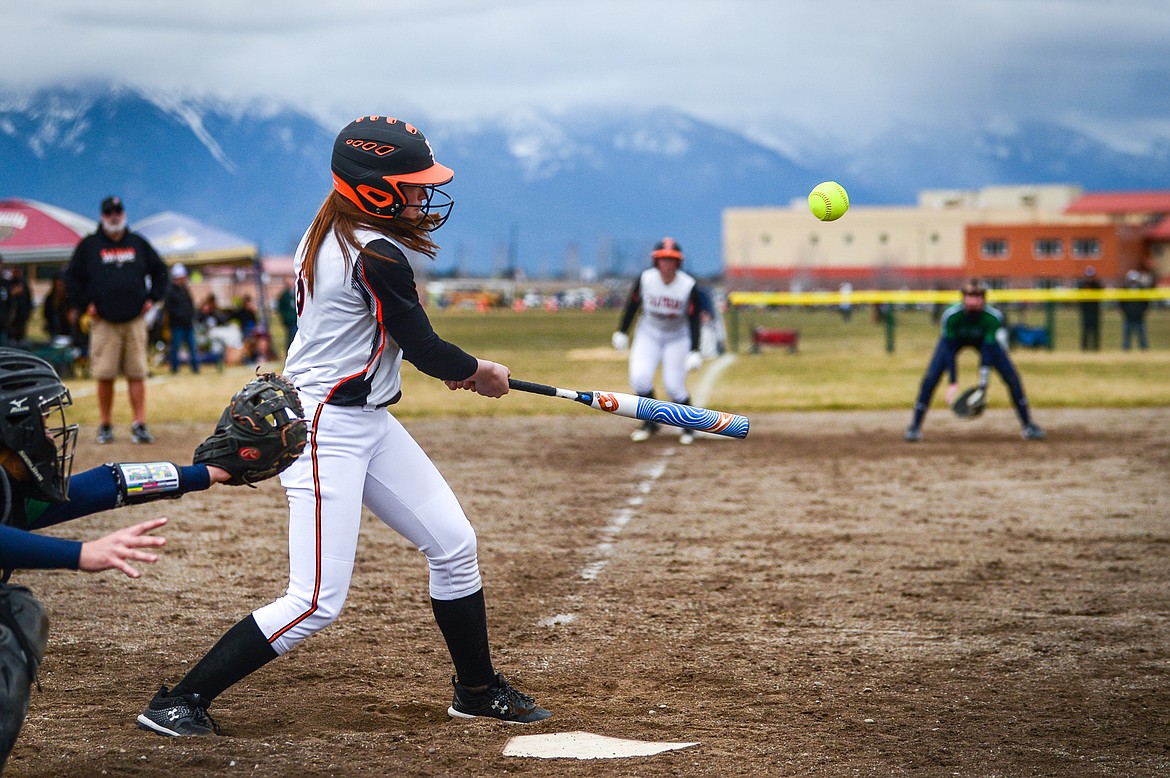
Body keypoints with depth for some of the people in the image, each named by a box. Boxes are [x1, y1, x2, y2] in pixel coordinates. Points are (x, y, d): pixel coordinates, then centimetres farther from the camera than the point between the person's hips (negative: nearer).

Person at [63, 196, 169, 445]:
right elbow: (72, 276, 8)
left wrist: (152, 298, 11)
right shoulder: (89, 245, 6)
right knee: (105, 376, -2)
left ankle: (139, 426, -2)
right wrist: (85, 303, 0)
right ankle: (105, 427, 7)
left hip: (135, 320, 2)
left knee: (137, 375, -3)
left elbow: (159, 270, 22)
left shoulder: (138, 243, 14)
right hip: (104, 322, -2)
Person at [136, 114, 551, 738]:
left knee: (454, 546, 14)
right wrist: (480, 374, 7)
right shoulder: (378, 257, -21)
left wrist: (446, 364, 13)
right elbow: (422, 347, -12)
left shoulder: (326, 236, 7)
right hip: (327, 431, -10)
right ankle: (178, 702, -4)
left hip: (368, 422, 10)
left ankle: (477, 690, 29)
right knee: (316, 603, -11)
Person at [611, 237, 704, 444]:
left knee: (674, 386, -7)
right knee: (639, 377, -15)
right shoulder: (645, 279, -17)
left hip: (677, 338, -2)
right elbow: (632, 304, 0)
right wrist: (622, 332, 4)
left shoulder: (689, 286, -20)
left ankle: (688, 427, 17)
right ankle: (650, 423, 8)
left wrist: (694, 351, -18)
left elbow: (695, 319, -13)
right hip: (648, 334, 2)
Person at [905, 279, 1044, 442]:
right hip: (955, 340, -1)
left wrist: (983, 385, -44)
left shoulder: (993, 317, -36)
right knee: (930, 379, -17)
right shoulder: (951, 315, -37)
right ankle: (915, 426, -4)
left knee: (1012, 377, -11)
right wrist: (952, 383, -38)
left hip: (984, 340, 1)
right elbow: (949, 350, -32)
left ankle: (1027, 424, 5)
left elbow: (988, 352, -37)